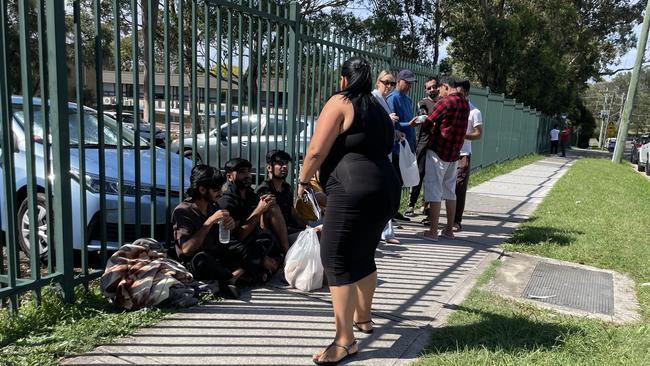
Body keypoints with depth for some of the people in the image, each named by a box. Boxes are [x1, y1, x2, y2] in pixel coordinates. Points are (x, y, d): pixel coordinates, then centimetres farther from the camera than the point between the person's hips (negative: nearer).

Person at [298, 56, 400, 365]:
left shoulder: (340, 102, -1)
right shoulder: (378, 109, 22)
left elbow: (316, 150, -7)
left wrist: (303, 180, 8)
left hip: (354, 190, -9)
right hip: (385, 189, 9)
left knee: (337, 260, -4)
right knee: (363, 256, 21)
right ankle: (362, 317, 37)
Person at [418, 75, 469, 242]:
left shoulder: (445, 101, -14)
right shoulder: (465, 103, 10)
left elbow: (428, 122, -9)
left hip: (438, 151, -8)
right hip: (454, 153, 8)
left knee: (434, 191, -3)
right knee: (450, 190, 14)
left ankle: (433, 232, -2)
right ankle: (449, 229, 20)